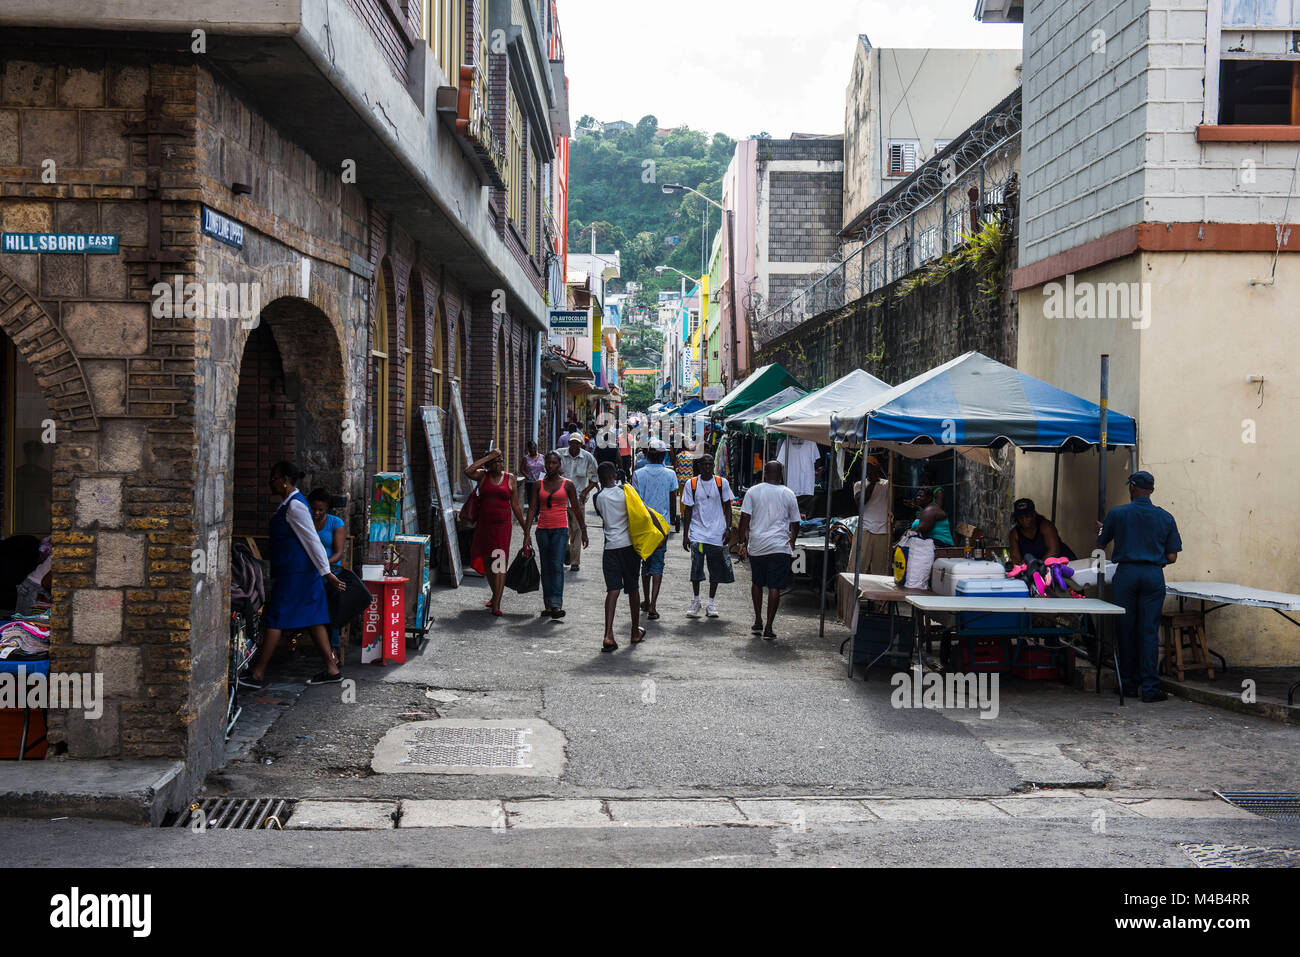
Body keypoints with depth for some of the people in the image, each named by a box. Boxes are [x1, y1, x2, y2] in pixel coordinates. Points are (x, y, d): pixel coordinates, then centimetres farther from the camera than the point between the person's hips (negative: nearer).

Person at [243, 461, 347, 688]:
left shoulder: (295, 506, -16)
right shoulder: (289, 503, 15)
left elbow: (312, 540, -19)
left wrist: (327, 573, -21)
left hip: (295, 573, -10)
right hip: (300, 572, 10)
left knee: (275, 619, -5)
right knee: (313, 619, 9)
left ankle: (257, 674, 0)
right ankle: (332, 670, 11)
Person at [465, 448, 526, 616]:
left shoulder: (509, 478, 6)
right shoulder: (482, 476, 4)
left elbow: (515, 506, 10)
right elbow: (468, 471, -19)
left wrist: (524, 527, 9)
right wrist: (488, 457, -15)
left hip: (502, 526, -2)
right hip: (484, 525, 2)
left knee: (499, 563, -11)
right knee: (486, 562, 12)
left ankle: (496, 604, -14)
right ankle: (495, 595, 32)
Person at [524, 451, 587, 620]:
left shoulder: (567, 484, 3)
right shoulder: (539, 485, 8)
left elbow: (576, 508, 8)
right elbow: (533, 508, 6)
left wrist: (583, 530, 9)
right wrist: (527, 531, -2)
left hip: (560, 530, -3)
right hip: (543, 530, 3)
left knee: (557, 566, -14)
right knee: (546, 568, 6)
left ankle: (557, 605, -19)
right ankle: (548, 605, 11)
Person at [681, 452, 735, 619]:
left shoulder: (721, 483, 3)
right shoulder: (691, 484, 2)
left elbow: (727, 506, 8)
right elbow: (687, 510, 5)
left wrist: (728, 528, -2)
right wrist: (685, 535, 2)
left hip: (717, 533, 1)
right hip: (698, 533, -1)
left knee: (716, 568, 5)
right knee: (696, 566, -11)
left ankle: (711, 602, 18)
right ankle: (695, 601, 4)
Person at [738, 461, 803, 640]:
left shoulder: (753, 492, 3)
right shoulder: (789, 494, 3)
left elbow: (744, 519, -2)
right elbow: (795, 523, 10)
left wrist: (743, 543, 4)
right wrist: (792, 543, 26)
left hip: (756, 546, 2)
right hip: (780, 548, -1)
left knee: (756, 583, 20)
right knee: (774, 587, 0)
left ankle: (758, 622, 23)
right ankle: (768, 628, -2)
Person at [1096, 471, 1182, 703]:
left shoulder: (1117, 514, 0)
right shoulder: (1166, 518, 4)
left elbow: (1101, 544, 13)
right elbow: (1172, 557, 4)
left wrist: (1101, 529, 35)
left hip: (1126, 573, 0)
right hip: (1154, 576, 0)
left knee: (1126, 630, 8)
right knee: (1149, 631, 0)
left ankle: (1129, 684, 14)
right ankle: (1150, 688, -3)